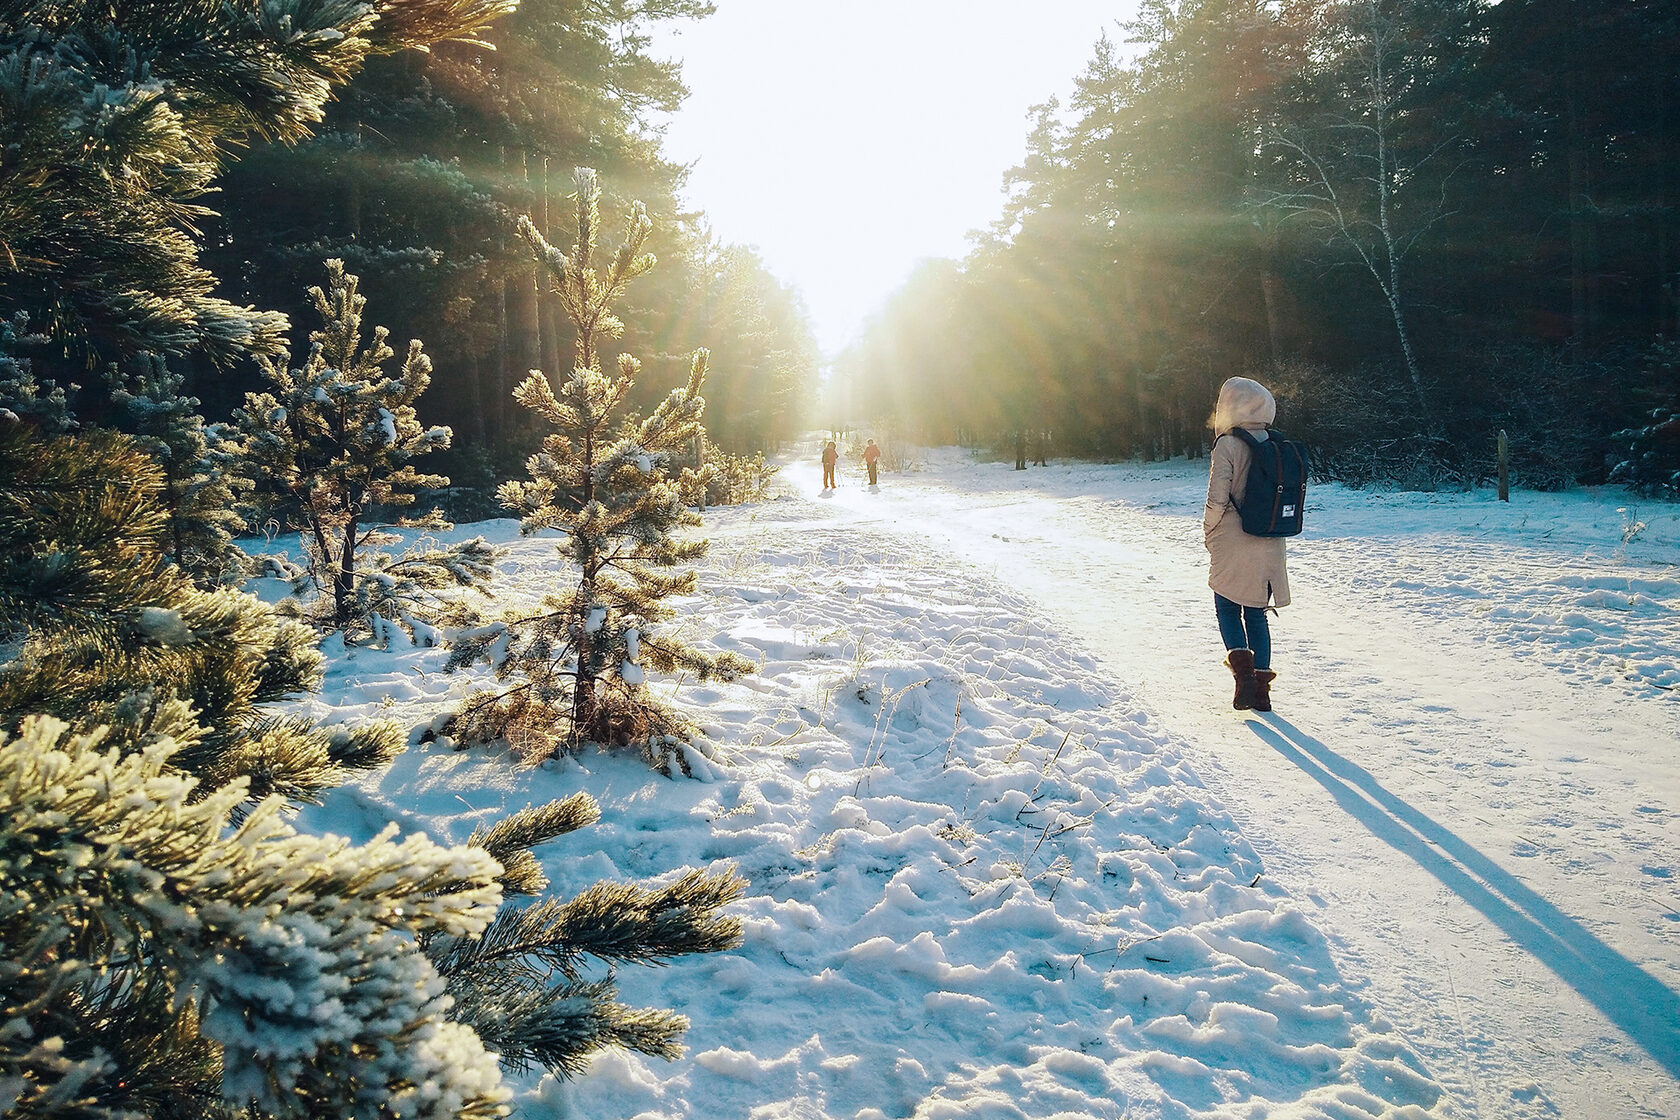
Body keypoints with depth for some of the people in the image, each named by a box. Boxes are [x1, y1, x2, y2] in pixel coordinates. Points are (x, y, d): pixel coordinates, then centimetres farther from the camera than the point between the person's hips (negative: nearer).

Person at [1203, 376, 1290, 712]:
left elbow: (1217, 499, -15)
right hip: (1270, 546, 5)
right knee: (1257, 614, 13)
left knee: (1228, 610, 10)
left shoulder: (1227, 445, -13)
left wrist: (1209, 533, 1)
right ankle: (1261, 687, 12)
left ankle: (1242, 667, -11)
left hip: (1233, 545, -5)